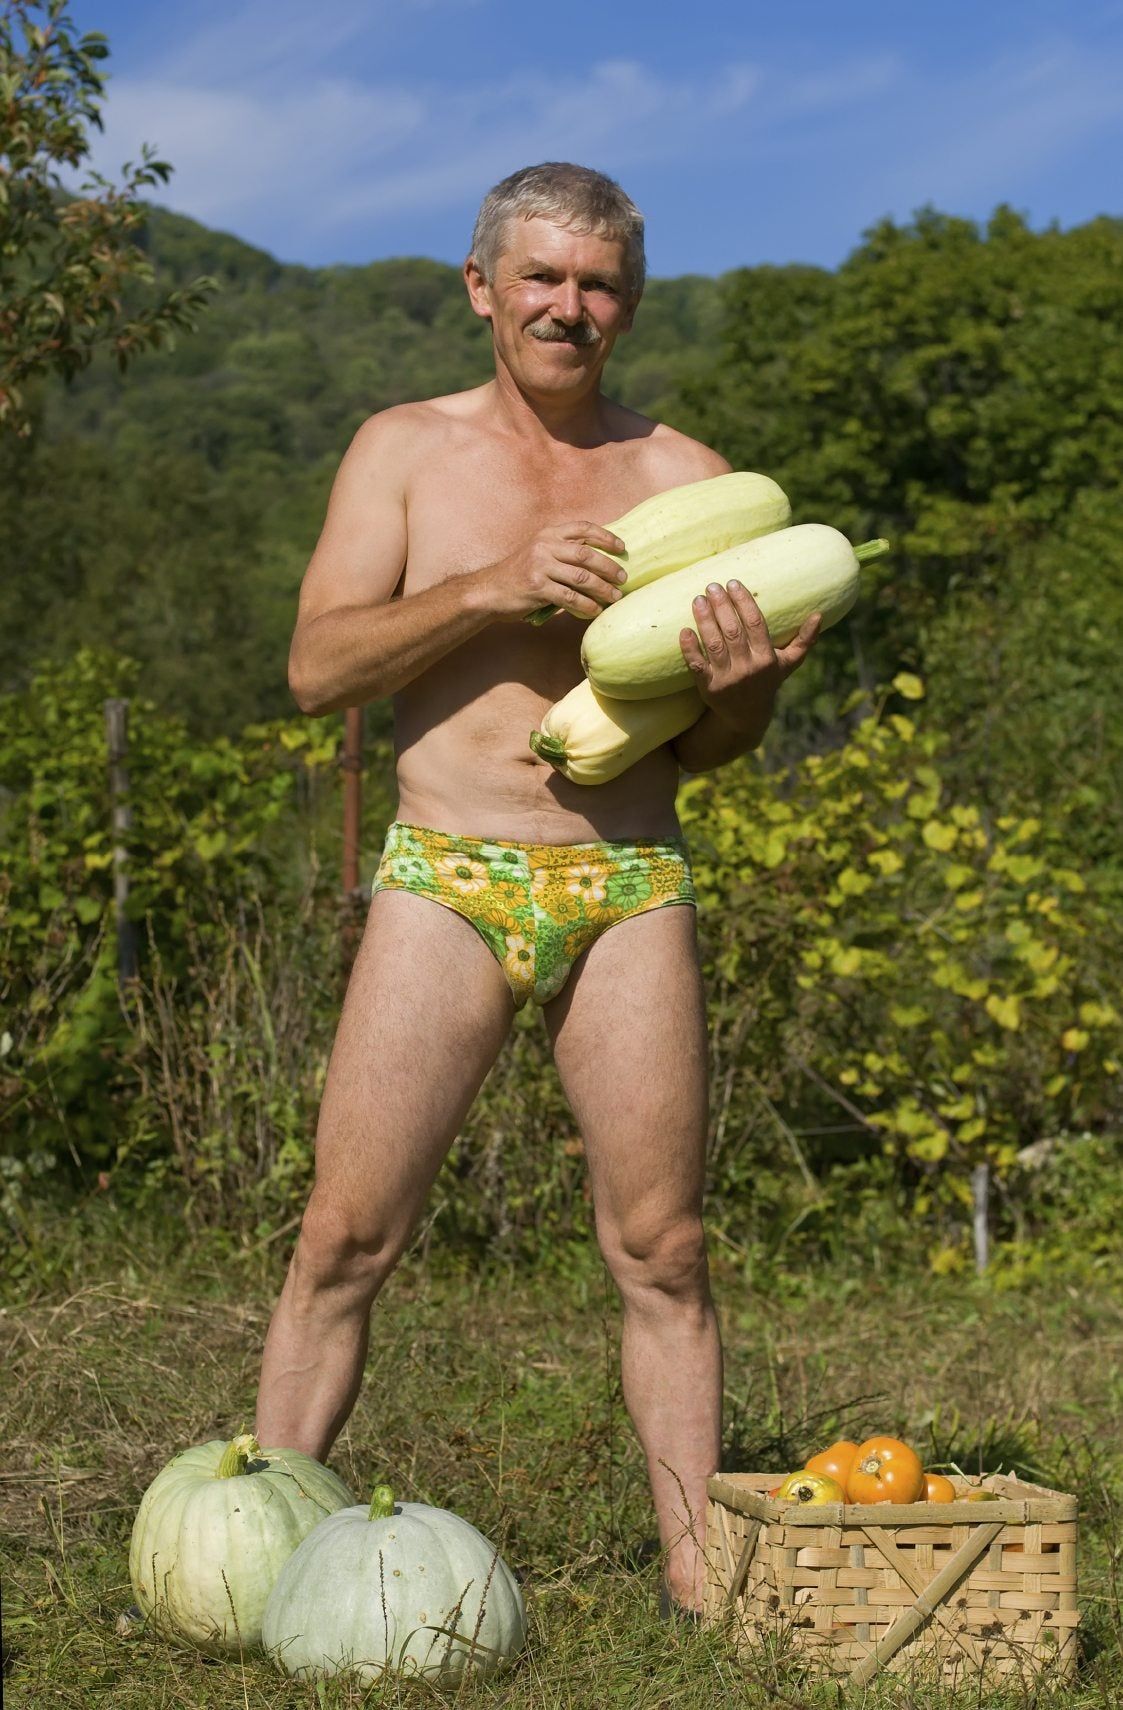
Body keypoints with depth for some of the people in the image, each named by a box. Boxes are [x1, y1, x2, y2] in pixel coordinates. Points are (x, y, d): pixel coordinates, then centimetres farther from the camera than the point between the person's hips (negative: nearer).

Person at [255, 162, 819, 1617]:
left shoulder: (682, 478, 9)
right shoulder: (406, 448, 7)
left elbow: (708, 748, 12)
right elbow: (316, 667, -2)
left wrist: (738, 680, -12)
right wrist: (490, 588, -15)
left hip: (629, 895, 1)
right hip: (443, 889, -1)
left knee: (659, 1251, 3)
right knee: (344, 1234, -4)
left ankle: (697, 1566, 12)